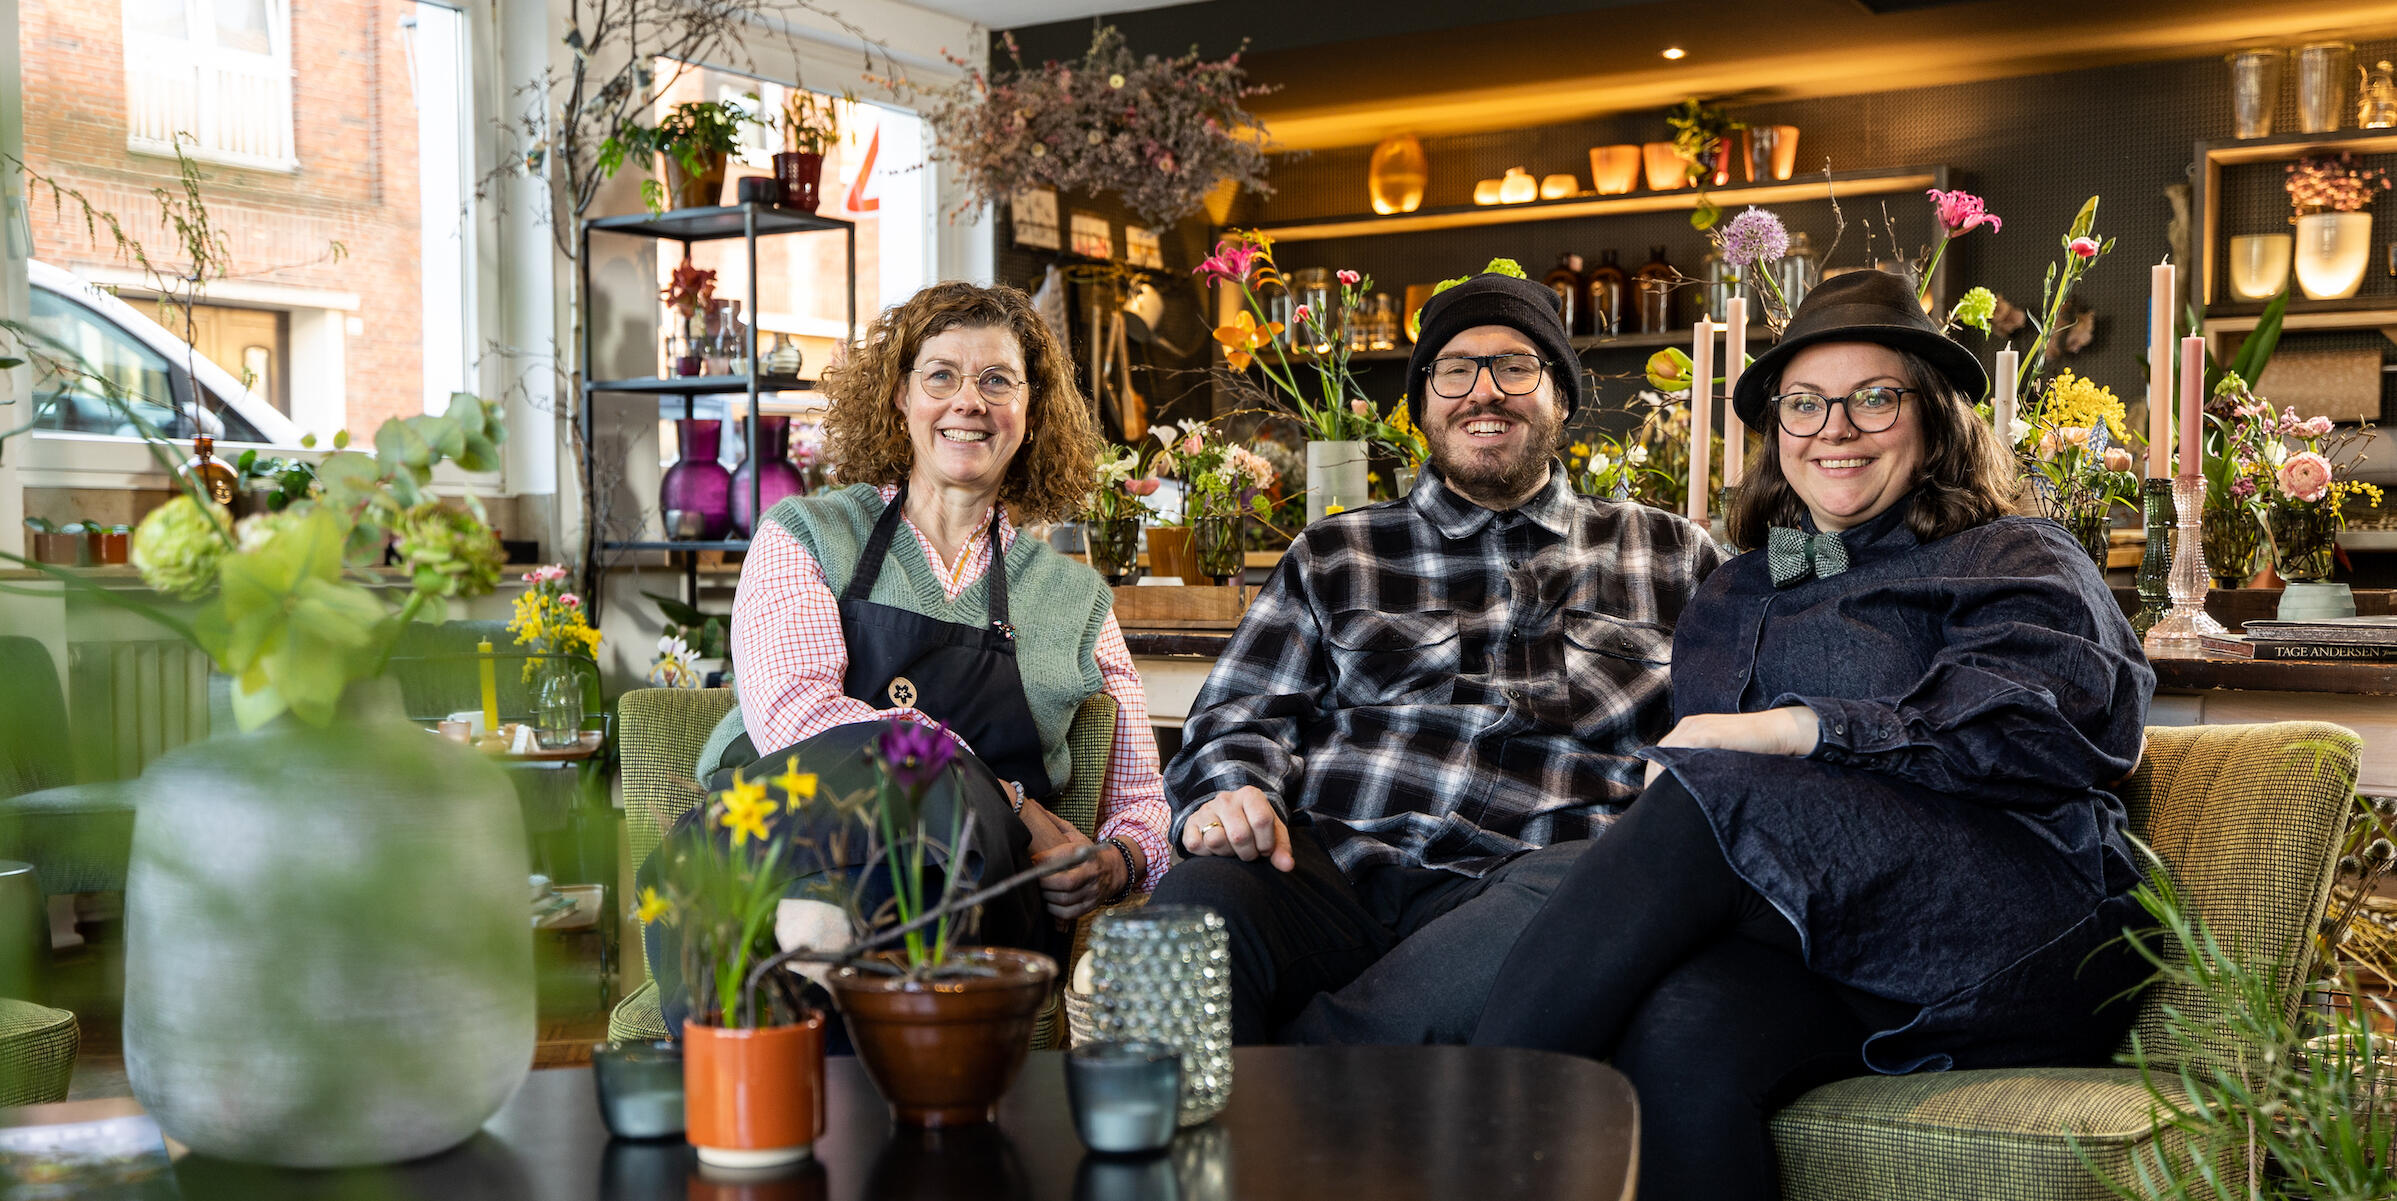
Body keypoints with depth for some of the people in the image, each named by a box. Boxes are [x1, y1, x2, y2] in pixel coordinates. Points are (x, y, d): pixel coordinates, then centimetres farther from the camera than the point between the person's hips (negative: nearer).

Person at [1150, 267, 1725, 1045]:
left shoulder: (1672, 556, 24)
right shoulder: (1333, 557, 24)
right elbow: (1241, 715, 17)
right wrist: (1231, 795, -7)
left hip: (1522, 878, 1)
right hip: (1330, 867, 0)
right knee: (1196, 903, -35)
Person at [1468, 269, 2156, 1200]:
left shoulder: (2019, 563, 15)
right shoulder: (1735, 598, 30)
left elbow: (2050, 722, -6)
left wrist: (1783, 731, -12)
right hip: (1814, 935, 3)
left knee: (1710, 799, -30)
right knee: (1681, 1033, -34)